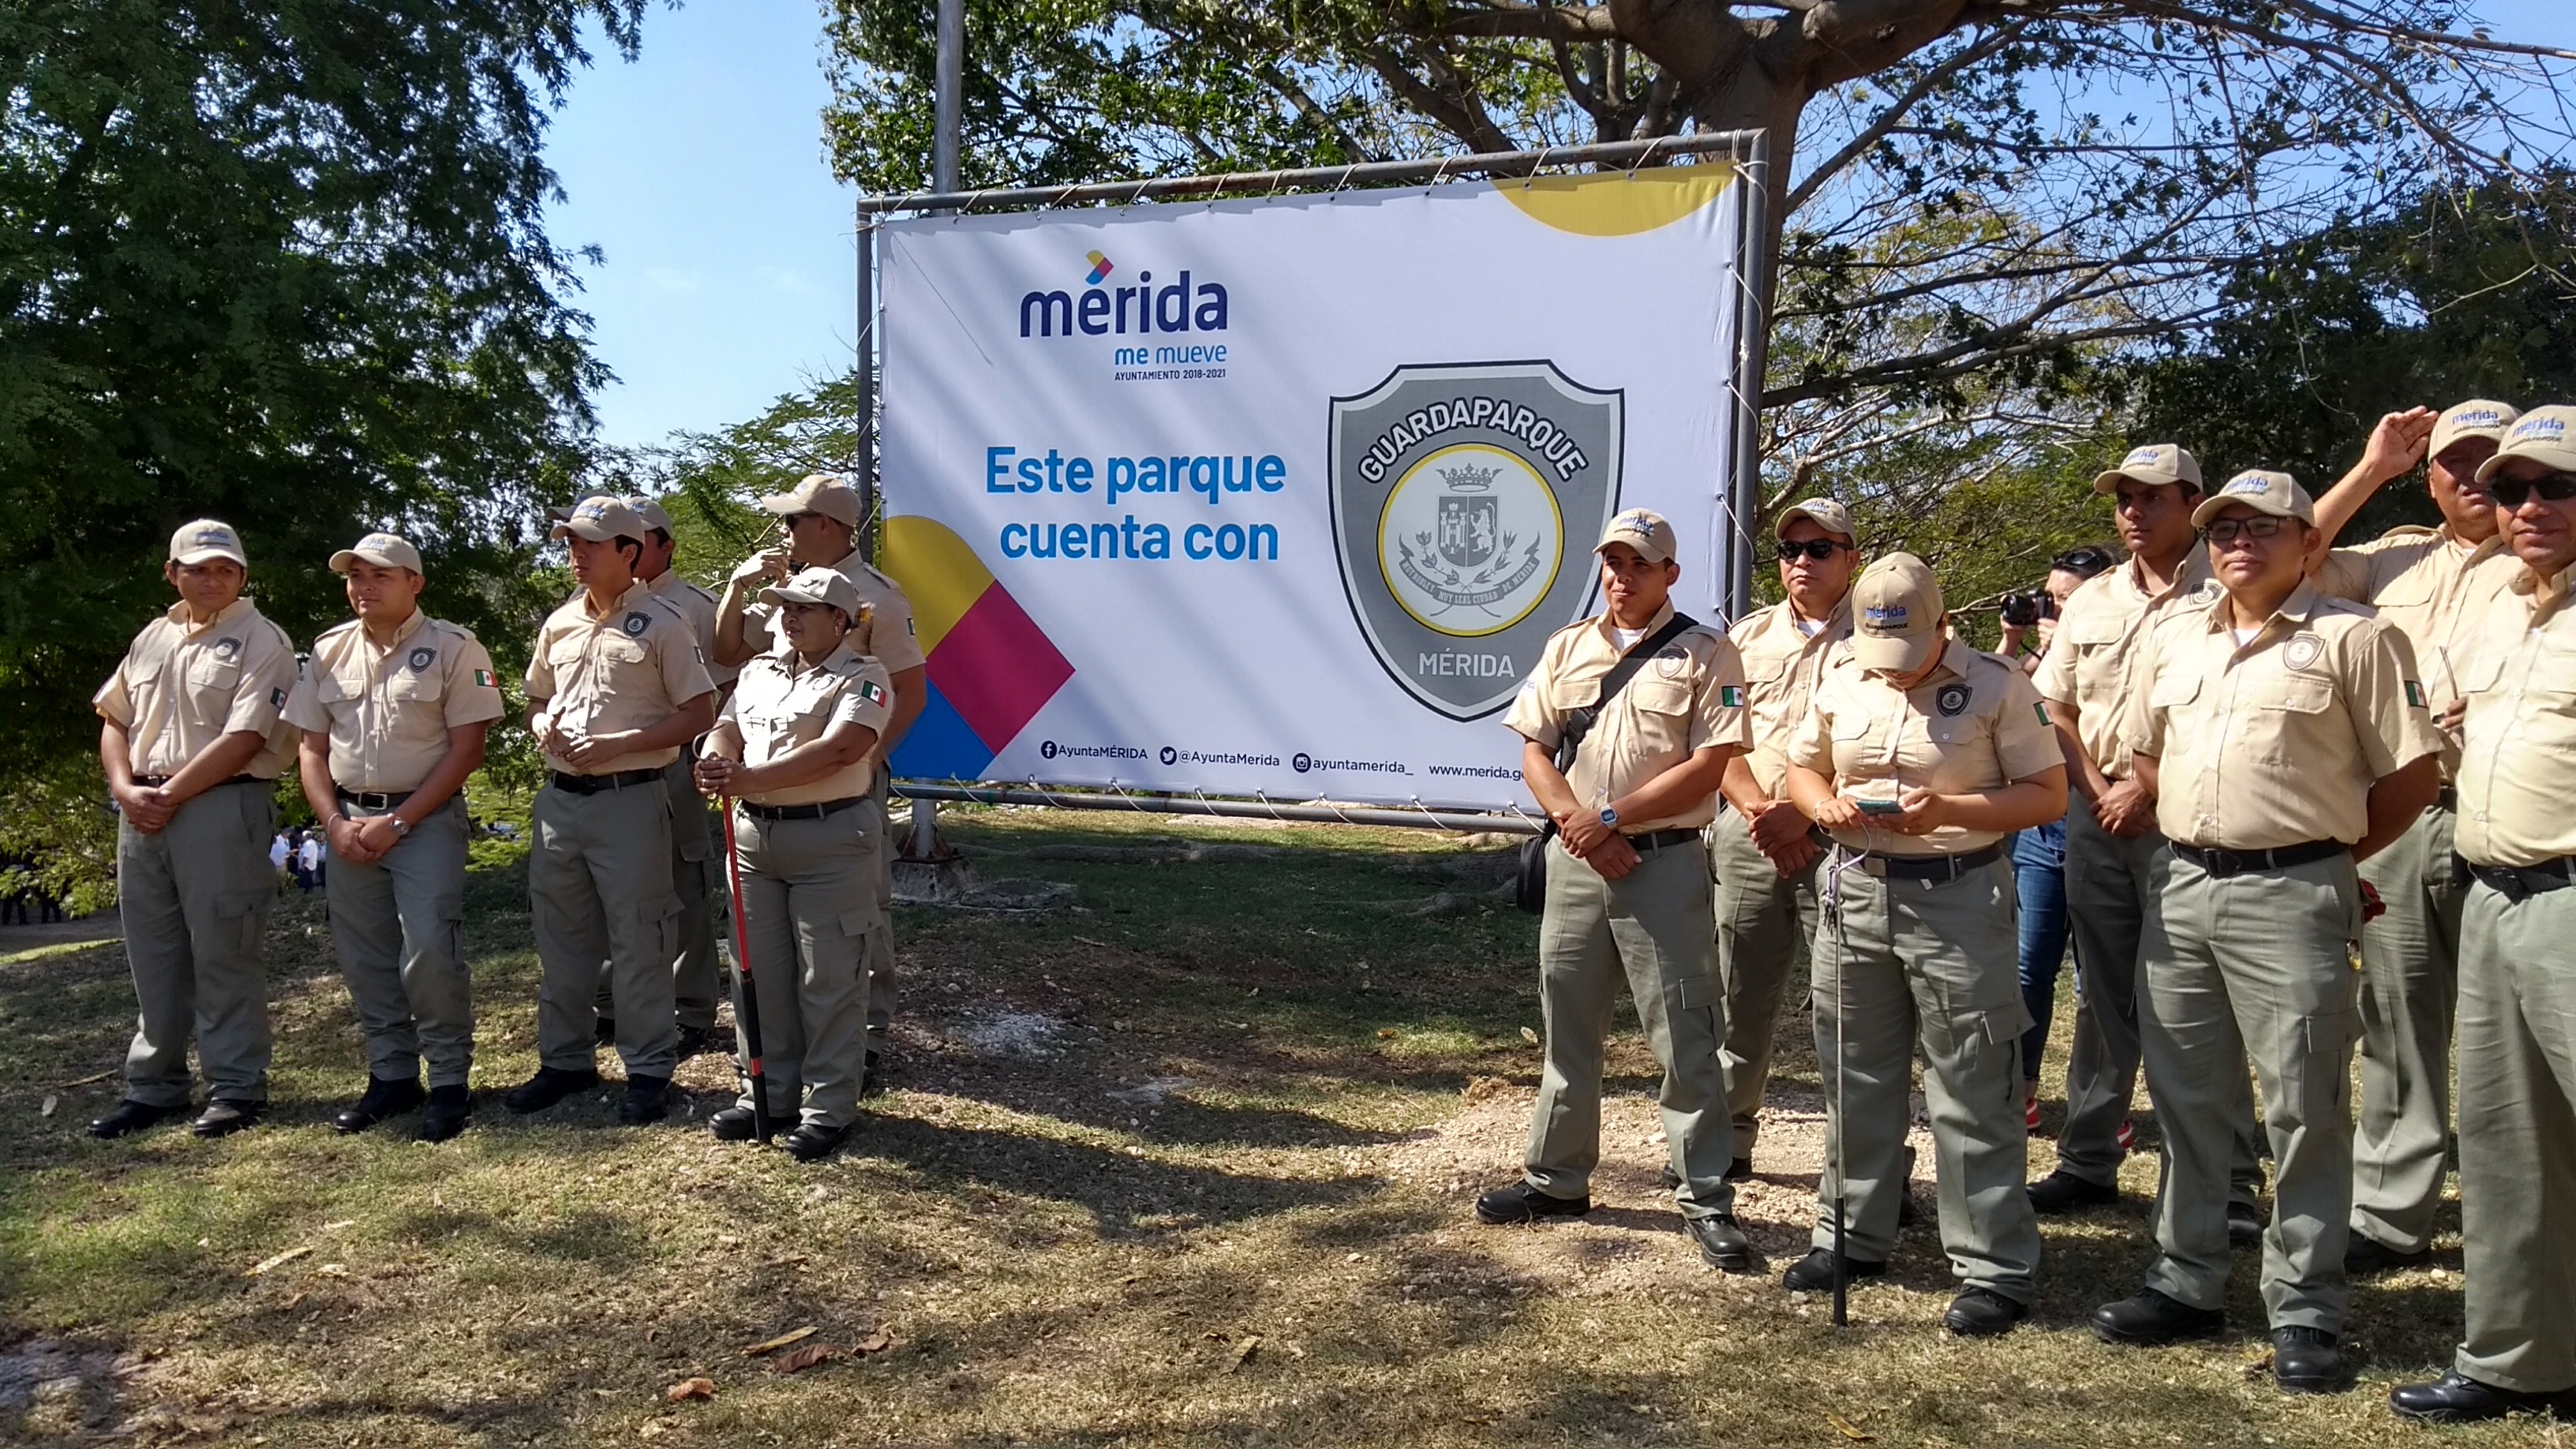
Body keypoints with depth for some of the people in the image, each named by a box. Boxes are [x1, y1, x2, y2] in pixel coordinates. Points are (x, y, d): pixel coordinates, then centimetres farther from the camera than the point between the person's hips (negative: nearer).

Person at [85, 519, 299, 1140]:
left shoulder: (261, 642, -5)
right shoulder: (152, 638, 16)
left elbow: (244, 739, -14)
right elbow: (115, 721, 17)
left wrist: (169, 796, -14)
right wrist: (126, 790, 0)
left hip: (222, 808, -7)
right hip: (143, 810, 7)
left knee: (223, 955, -2)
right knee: (153, 954, 13)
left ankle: (237, 1089, 6)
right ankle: (154, 1086, 23)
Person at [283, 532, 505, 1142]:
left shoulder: (453, 648, -5)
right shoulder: (329, 651, 10)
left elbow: (466, 748, -9)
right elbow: (312, 748, 12)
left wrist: (398, 822, -13)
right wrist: (335, 823, -3)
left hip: (427, 817, -5)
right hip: (349, 822, 5)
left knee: (429, 951, -12)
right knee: (363, 957, 8)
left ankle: (449, 1080, 0)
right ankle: (392, 1074, 21)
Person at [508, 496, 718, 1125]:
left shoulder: (662, 624, -7)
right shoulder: (559, 624, 12)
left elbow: (699, 715, -8)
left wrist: (616, 745, -16)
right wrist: (542, 728, -1)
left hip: (630, 797, -6)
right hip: (560, 796, 6)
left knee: (638, 941, -1)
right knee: (560, 937, 14)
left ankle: (649, 1068, 10)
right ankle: (564, 1060, 26)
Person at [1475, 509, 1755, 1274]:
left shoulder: (1706, 654, -3)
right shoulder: (1566, 648, 11)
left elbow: (1708, 767, -11)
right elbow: (1534, 751, 8)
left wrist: (1610, 817, -13)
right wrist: (1578, 827, -8)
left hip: (1667, 862, -5)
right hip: (1576, 859, 5)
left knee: (1684, 1036, -1)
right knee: (1567, 1024, 13)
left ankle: (1706, 1200, 8)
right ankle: (1557, 1178, 26)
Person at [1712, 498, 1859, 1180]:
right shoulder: (1749, 636, 14)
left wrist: (1805, 813, -15)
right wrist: (1759, 810, -7)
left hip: (1837, 839, -4)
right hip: (1749, 836, 4)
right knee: (1741, 998, 10)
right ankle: (1727, 1139, 23)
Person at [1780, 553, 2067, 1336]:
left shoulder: (1998, 685, -7)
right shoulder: (1841, 680, 6)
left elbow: (2049, 795, -7)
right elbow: (1802, 766, 17)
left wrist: (1948, 810, -21)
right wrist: (1826, 805, -6)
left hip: (1958, 897, -5)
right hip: (1856, 890, 5)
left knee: (1972, 1094, -1)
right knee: (1855, 1079, 14)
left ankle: (1996, 1267, 9)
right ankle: (1852, 1235, 29)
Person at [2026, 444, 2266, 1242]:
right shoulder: (2091, 602, 13)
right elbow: (2056, 708, 14)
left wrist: (2151, 789, -12)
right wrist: (2097, 791, 2)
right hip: (2097, 815, 5)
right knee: (2100, 996, 11)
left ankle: (2230, 1183, 4)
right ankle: (2088, 1160, 20)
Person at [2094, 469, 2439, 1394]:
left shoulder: (2353, 638, -5)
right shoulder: (2172, 641, 12)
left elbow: (2412, 771, -4)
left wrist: (2327, 853, 1)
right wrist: (2197, 837, 12)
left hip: (2292, 895, -6)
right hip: (2182, 888, 6)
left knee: (2304, 1109, 1)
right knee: (2185, 1097, 12)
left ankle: (2304, 1312, 11)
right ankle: (2186, 1284, 25)